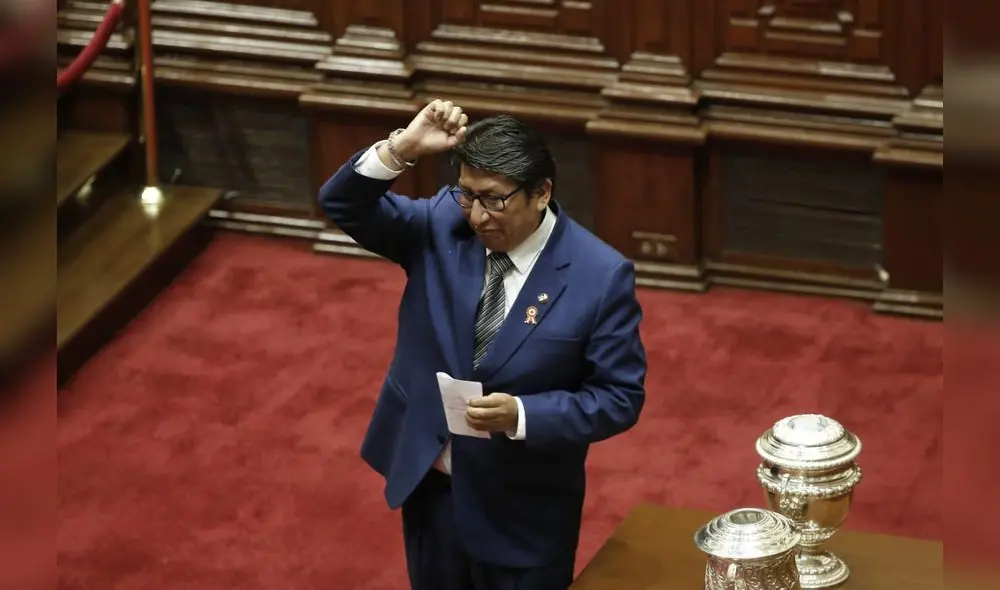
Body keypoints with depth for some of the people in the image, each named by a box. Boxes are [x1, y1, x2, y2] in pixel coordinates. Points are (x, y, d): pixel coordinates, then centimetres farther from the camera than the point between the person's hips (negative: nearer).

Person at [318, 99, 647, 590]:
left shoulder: (600, 275, -19)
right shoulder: (442, 223, -7)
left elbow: (620, 398, -15)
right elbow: (343, 206, -7)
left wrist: (521, 415, -29)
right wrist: (402, 149, -24)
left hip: (522, 506, -4)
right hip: (429, 482, 4)